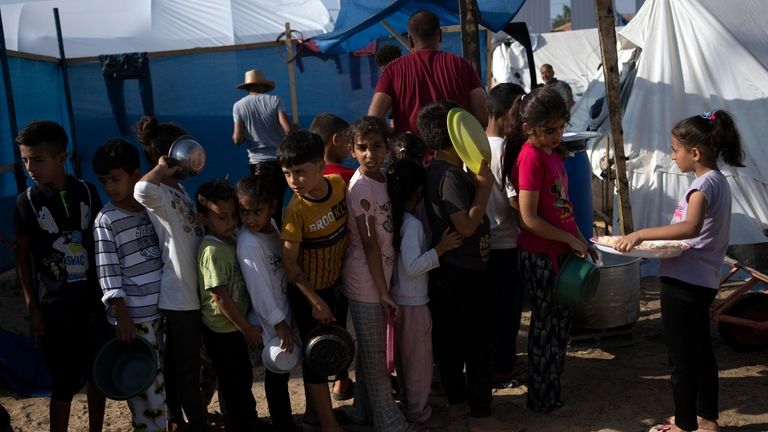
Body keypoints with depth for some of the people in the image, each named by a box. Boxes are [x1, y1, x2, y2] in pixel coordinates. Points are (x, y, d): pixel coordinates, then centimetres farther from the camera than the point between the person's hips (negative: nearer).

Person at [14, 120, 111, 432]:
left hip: (93, 301, 3)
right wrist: (32, 307, -5)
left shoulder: (87, 192, -1)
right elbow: (22, 256, -2)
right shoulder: (27, 201, -7)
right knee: (64, 384, 4)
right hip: (55, 307, -3)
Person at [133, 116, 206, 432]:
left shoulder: (178, 187, 11)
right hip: (179, 296, -10)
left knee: (181, 362, 22)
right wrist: (162, 169, -28)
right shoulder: (158, 193, -19)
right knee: (186, 367, 5)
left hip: (194, 289, 10)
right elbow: (141, 190, -45)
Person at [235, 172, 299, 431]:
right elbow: (259, 290, -23)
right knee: (278, 373, 4)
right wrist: (279, 324, -18)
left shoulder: (272, 226, -3)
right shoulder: (249, 244, -26)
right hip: (271, 321, -7)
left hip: (283, 309, 7)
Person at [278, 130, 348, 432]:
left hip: (332, 283, 6)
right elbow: (289, 263, -22)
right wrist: (316, 301, -19)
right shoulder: (296, 211, -27)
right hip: (307, 291, -6)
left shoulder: (339, 185, -12)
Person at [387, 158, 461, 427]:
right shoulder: (413, 224, -22)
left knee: (405, 357, 20)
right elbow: (413, 266, -26)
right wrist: (441, 248, -24)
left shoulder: (395, 218, 2)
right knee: (418, 359, 6)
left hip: (399, 298, 8)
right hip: (413, 302, -8)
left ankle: (410, 402, 34)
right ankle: (417, 412, 17)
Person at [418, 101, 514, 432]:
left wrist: (476, 182, 6)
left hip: (448, 270, 10)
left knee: (450, 339, 17)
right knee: (478, 345, -1)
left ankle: (457, 400, 30)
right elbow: (467, 225, -26)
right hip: (465, 273, -10)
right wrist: (485, 185, -21)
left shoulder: (437, 170, 10)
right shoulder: (450, 176, -21)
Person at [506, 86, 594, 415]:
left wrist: (581, 239, 13)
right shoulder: (530, 157, -18)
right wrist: (570, 239, -14)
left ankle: (551, 385, 32)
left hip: (561, 251, 8)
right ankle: (542, 399, 20)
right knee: (546, 326, 4)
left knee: (561, 321, 16)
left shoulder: (551, 153, 9)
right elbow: (529, 219, -20)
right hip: (540, 255, -8)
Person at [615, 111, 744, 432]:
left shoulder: (705, 183, -17)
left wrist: (642, 234, -35)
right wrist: (651, 239, 10)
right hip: (702, 281, 10)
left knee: (681, 357, 1)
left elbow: (690, 227, -35)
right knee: (700, 352, 19)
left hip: (684, 283, -10)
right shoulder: (718, 180, 13)